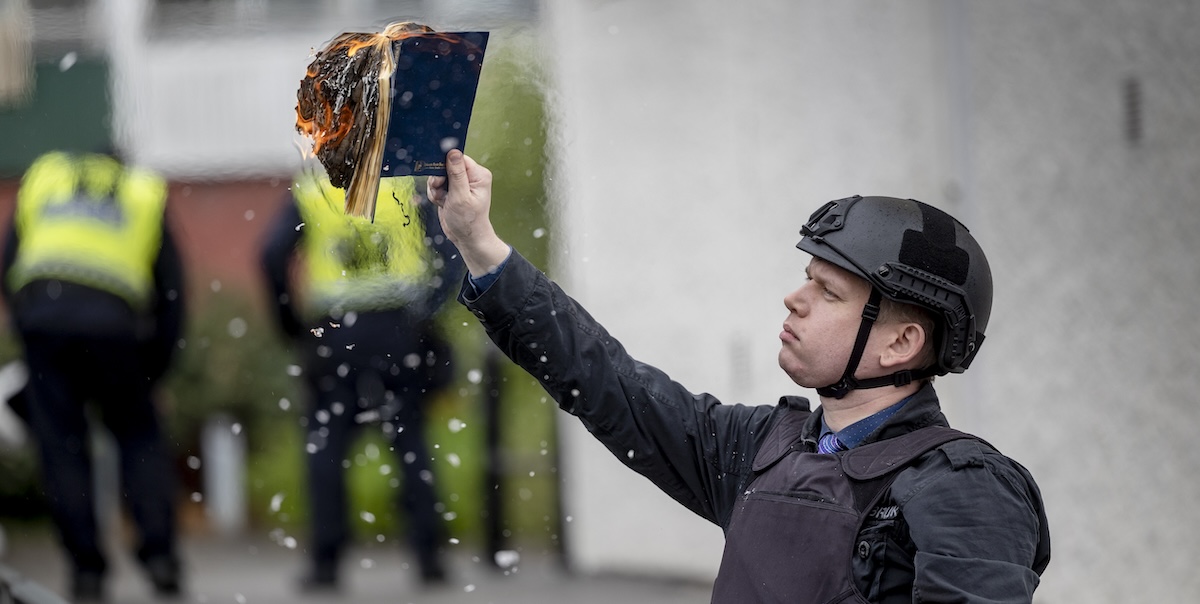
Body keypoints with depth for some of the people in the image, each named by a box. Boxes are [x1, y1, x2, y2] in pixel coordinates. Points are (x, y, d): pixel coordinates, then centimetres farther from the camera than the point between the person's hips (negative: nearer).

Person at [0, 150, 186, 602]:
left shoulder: (41, 178, 28)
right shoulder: (147, 195, 25)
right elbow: (170, 293, 19)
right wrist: (151, 372, 23)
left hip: (41, 314, 0)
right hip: (114, 320, 0)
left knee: (61, 443, 6)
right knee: (139, 435, 14)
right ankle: (159, 552, 2)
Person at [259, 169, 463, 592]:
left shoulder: (308, 194, 7)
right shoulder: (404, 188, 10)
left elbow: (273, 255, -5)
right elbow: (449, 254, 1)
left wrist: (290, 321, 5)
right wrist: (425, 308, 4)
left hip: (335, 333, -1)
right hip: (399, 330, 1)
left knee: (325, 444, 7)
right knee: (410, 440, 11)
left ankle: (325, 562, 1)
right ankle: (430, 556, 6)